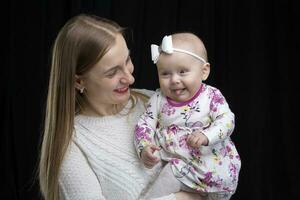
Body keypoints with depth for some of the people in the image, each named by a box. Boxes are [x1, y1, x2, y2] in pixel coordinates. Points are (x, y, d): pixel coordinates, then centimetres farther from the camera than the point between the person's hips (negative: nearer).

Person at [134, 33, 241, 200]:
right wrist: (144, 148, -14)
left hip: (210, 159, 0)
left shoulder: (211, 96, -4)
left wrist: (206, 136, -28)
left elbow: (226, 120, -10)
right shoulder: (158, 99, 3)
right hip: (176, 162, 1)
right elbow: (144, 124, 4)